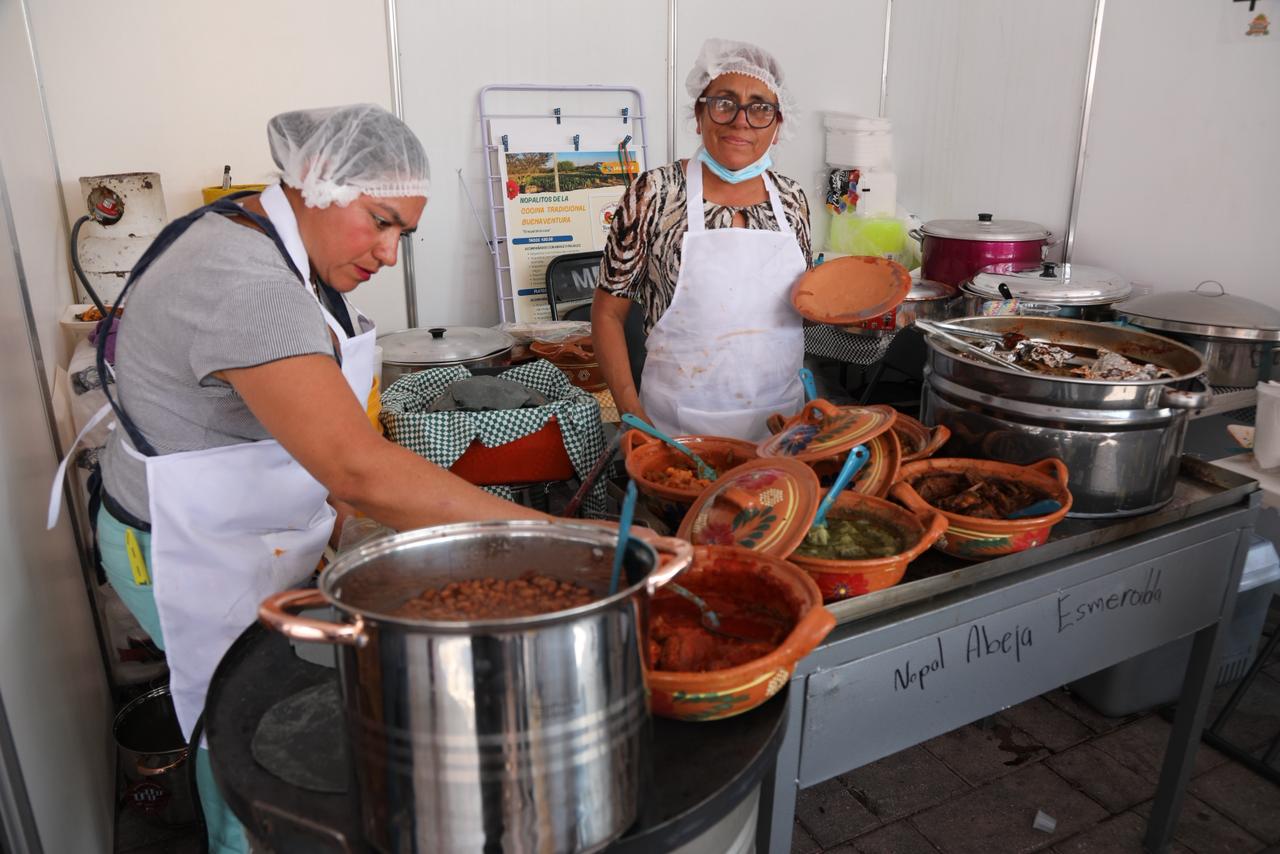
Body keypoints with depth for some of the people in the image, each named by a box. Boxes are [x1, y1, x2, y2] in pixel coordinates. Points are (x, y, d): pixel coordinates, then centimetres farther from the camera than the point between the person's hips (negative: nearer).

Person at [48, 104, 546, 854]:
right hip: (198, 558, -9)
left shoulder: (284, 252, 1)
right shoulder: (246, 286, -33)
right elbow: (362, 471, -43)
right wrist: (546, 534, -43)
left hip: (253, 533, 9)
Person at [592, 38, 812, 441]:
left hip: (780, 419, 4)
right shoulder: (655, 193, -9)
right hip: (677, 424, -3)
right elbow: (607, 313, -6)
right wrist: (633, 414, -14)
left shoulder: (792, 199, 2)